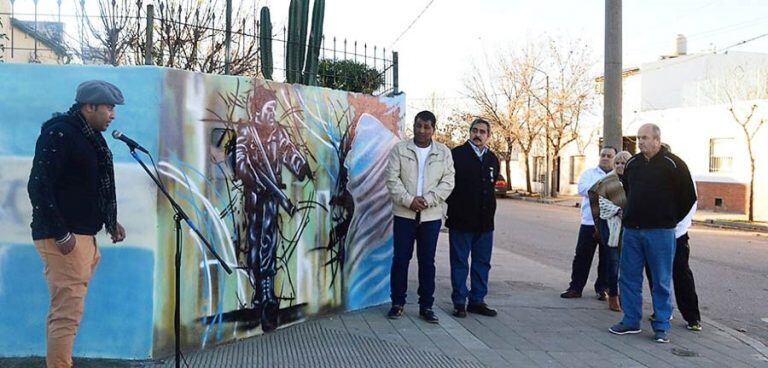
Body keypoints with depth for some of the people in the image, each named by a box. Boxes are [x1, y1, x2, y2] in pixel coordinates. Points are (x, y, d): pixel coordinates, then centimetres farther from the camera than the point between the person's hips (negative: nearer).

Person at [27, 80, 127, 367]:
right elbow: (39, 186, -20)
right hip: (63, 237, -9)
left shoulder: (91, 136, 15)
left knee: (64, 309, 14)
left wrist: (110, 222, 15)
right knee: (67, 312, -8)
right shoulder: (58, 133, -13)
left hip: (84, 234, 9)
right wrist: (60, 234, -21)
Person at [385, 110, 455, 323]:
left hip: (431, 216, 1)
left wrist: (427, 200, -13)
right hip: (404, 214, -1)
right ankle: (397, 303, 17)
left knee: (427, 261, 7)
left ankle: (426, 306, 16)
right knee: (400, 259, 4)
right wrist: (409, 200, -15)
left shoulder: (444, 152, 4)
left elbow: (448, 182, -1)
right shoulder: (399, 150, 1)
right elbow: (392, 179, -4)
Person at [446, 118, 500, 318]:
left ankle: (477, 300, 22)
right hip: (461, 220, -5)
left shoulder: (492, 159, 12)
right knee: (459, 263, 4)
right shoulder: (457, 154, -5)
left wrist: (489, 210, 15)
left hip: (485, 221, 5)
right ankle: (459, 302, 13)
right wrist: (454, 208, -6)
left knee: (482, 263, 11)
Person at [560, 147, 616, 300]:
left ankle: (602, 288, 21)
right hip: (589, 222, 0)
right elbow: (582, 188, -8)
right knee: (582, 256, 3)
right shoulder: (589, 173, 10)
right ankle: (575, 287, 11)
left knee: (606, 258, 8)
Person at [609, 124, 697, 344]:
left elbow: (689, 196, 0)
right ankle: (631, 321, 19)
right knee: (629, 277, 8)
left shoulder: (673, 164, -6)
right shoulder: (632, 164, 10)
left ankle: (661, 326, 13)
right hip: (631, 230, 5)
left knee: (661, 281, 3)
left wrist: (671, 220, 7)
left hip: (660, 232, -5)